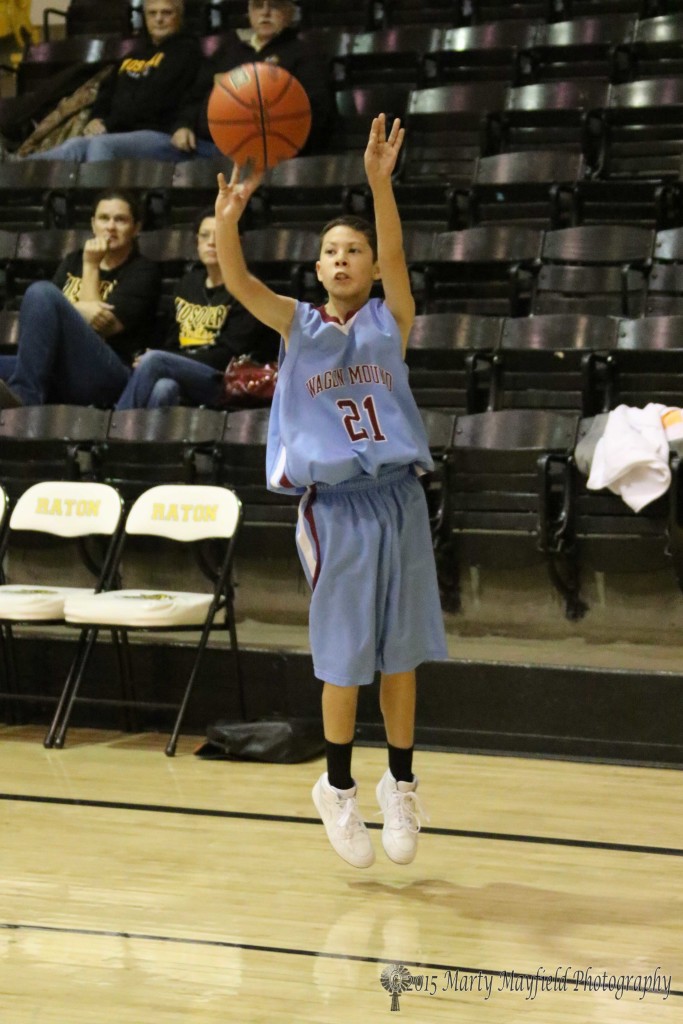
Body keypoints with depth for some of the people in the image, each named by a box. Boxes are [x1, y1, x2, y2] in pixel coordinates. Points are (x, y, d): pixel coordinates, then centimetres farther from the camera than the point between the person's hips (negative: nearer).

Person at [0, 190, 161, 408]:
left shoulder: (143, 272, 11)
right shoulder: (73, 261, 26)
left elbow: (99, 327, -2)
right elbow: (41, 316, 10)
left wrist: (91, 267, 5)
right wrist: (79, 309, -11)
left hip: (104, 375, -5)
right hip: (55, 370, 5)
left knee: (41, 291, -26)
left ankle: (23, 395, -37)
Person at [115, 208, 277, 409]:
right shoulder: (188, 282, 19)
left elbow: (228, 356, -9)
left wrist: (154, 364, -14)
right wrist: (155, 368, -8)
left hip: (223, 383, -5)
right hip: (184, 379, 5)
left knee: (153, 360, -28)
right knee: (163, 389, -32)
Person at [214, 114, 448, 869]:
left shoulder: (390, 320, 3)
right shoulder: (299, 326, 3)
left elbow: (396, 253, -16)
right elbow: (239, 282, -14)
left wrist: (379, 182, -33)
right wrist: (227, 222, -35)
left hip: (397, 498, 1)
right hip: (334, 505, 0)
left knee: (400, 653, 7)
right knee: (344, 658, 5)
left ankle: (400, 784, 23)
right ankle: (338, 788, 23)